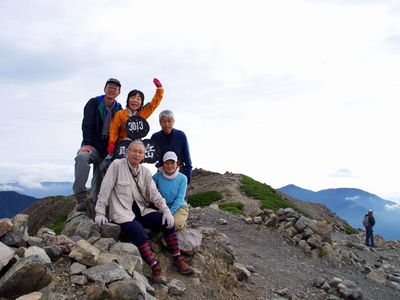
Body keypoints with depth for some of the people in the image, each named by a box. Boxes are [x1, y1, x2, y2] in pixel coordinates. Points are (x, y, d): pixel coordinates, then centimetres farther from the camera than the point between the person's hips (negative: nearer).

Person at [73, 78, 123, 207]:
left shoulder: (119, 110, 6)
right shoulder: (94, 103, 1)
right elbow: (87, 124, -9)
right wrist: (87, 143, -20)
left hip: (107, 150, 3)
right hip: (92, 147, -3)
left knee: (100, 181, 0)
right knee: (82, 157, -34)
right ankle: (81, 199, -36)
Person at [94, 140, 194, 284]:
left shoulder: (145, 171, 8)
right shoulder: (117, 165, -6)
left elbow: (154, 194, 3)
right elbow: (105, 190, -8)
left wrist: (166, 210, -11)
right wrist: (100, 213, -12)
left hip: (142, 210, 5)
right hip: (122, 213, -5)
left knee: (167, 221, -15)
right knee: (138, 230, -33)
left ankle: (178, 260, -7)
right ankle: (155, 268, -31)